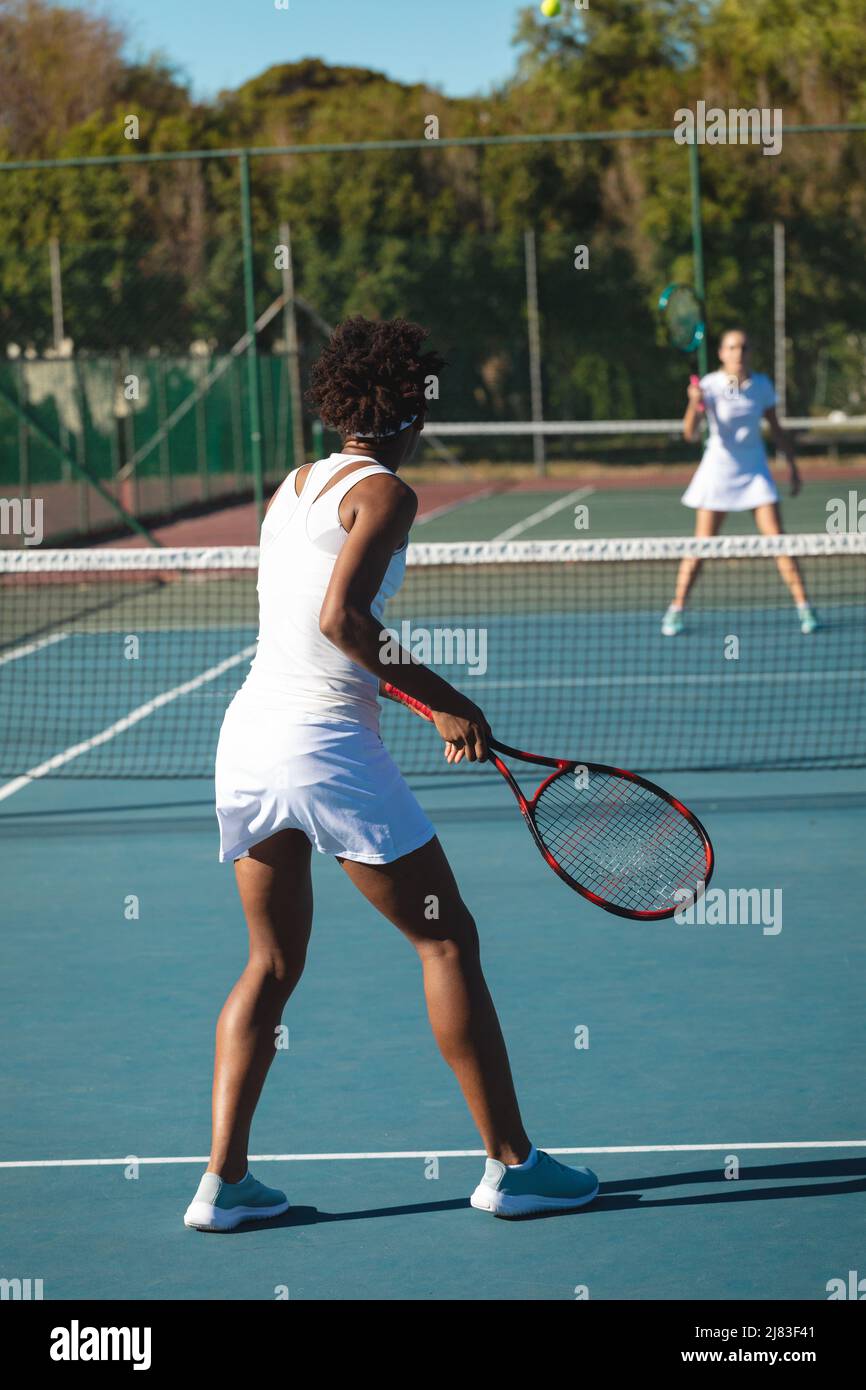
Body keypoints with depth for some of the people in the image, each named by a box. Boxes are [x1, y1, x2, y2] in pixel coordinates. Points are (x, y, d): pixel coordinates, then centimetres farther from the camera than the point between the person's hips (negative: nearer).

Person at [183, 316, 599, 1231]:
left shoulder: (293, 487, 17)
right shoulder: (383, 492, -6)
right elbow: (342, 618, -18)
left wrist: (416, 690, 20)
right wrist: (441, 701, -12)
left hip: (246, 734, 8)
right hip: (326, 740, -8)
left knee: (272, 962, 16)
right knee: (446, 941, 3)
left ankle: (223, 1180, 9)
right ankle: (510, 1164, 6)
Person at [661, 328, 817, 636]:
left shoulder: (762, 385, -1)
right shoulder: (709, 386, -11)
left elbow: (776, 430, 12)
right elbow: (690, 434, -20)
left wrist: (793, 466, 12)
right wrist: (693, 405, -38)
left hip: (755, 472, 2)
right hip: (718, 472, -2)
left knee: (777, 539, -7)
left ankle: (804, 608, -2)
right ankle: (676, 609, 9)